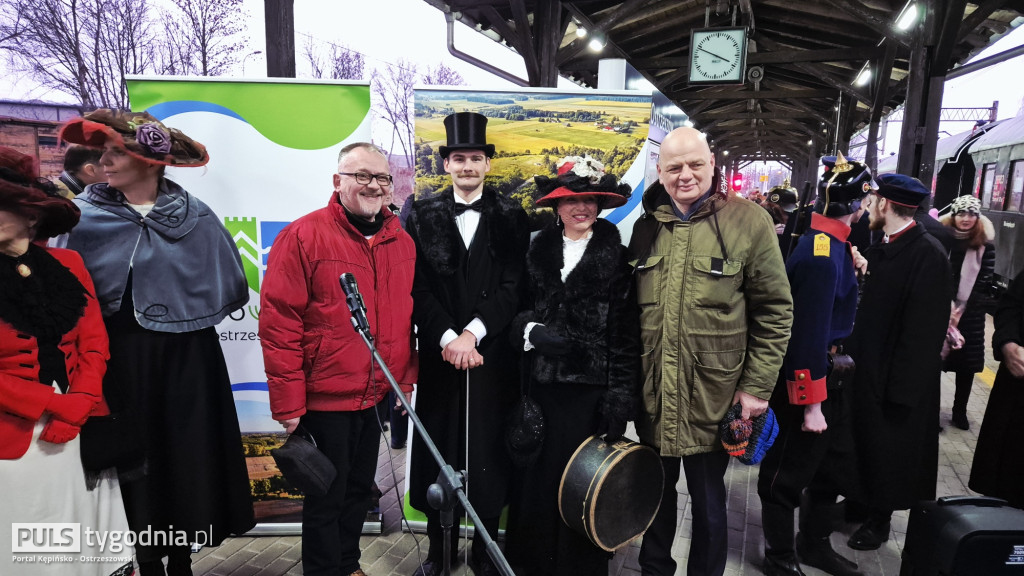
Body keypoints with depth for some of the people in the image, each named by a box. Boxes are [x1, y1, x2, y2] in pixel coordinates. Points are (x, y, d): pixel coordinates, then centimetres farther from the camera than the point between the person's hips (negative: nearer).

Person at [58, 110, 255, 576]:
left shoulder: (195, 216, -1)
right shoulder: (83, 216, 0)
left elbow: (227, 289, 4)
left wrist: (179, 310, -1)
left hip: (185, 360, 0)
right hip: (117, 360, 0)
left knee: (188, 454, 8)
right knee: (130, 456, 7)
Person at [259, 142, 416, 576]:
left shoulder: (401, 242, 4)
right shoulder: (303, 237, -13)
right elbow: (278, 323, -14)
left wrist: (406, 380, 10)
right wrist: (288, 404, -14)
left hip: (378, 397, 6)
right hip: (324, 400, -5)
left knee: (359, 489, 22)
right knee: (326, 496, 11)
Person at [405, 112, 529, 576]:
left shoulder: (511, 217, 3)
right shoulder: (422, 216, 5)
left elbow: (513, 288, -4)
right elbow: (418, 288, -2)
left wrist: (472, 333, -15)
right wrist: (449, 338, -14)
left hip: (494, 355, 0)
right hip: (439, 353, 1)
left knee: (489, 450, 7)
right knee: (437, 451, 8)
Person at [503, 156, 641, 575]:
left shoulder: (616, 258, 0)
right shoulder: (538, 253, 9)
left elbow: (626, 336, -4)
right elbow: (517, 310, 10)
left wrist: (620, 397, -9)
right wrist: (533, 331, -11)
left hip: (590, 392, -2)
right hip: (542, 386, 3)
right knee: (537, 477, 6)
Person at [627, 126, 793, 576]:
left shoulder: (749, 221, -7)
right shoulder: (646, 227, 5)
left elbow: (775, 311, -6)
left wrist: (757, 386, -9)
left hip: (712, 399, -3)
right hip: (652, 398, 4)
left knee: (708, 502, 15)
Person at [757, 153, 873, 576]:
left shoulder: (831, 243, 6)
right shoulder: (821, 255, -25)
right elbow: (810, 335, -26)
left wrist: (852, 268, 8)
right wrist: (812, 405, -23)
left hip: (828, 377, 10)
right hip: (803, 382, -10)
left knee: (829, 462, 23)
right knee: (788, 473, 9)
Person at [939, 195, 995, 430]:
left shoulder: (985, 246, 1)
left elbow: (983, 283, -2)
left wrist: (962, 310, -11)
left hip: (971, 314, 1)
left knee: (967, 363, 6)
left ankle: (960, 410, 20)